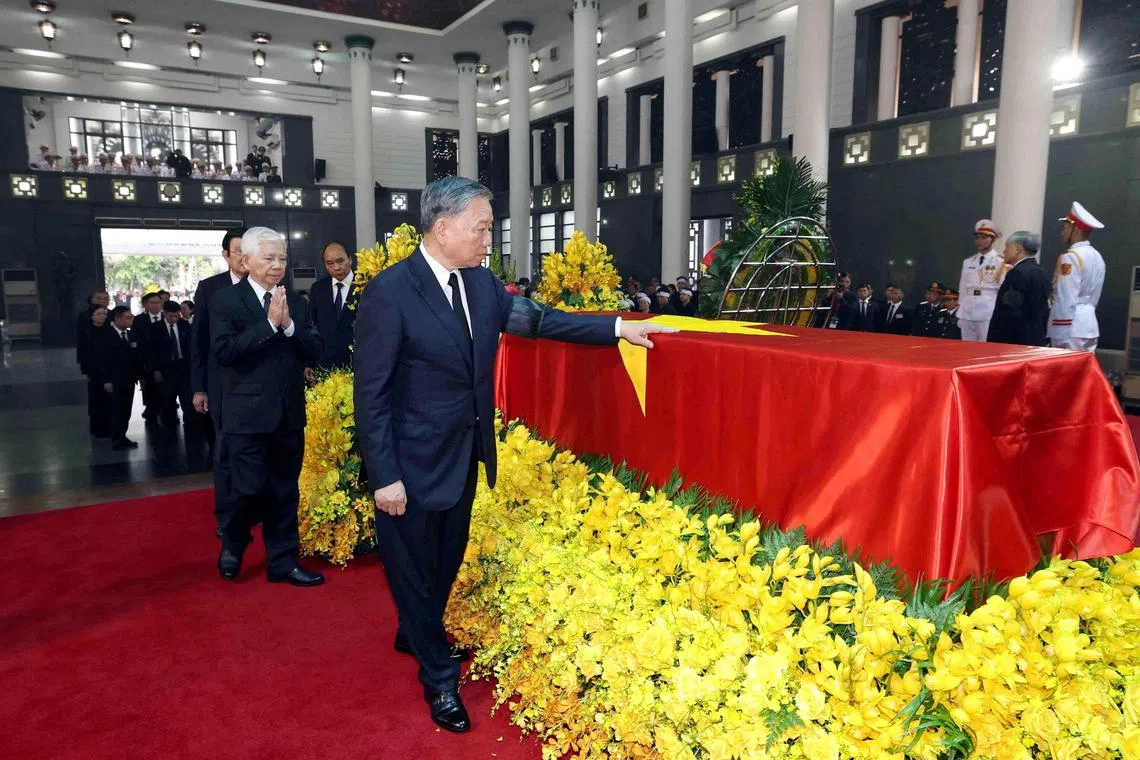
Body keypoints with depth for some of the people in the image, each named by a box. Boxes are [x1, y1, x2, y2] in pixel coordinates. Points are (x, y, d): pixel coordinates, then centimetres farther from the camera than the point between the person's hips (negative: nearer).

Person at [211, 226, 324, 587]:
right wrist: (269, 324, -19)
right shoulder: (225, 300, -3)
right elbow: (223, 351, -16)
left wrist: (289, 325, -14)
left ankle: (283, 561, 23)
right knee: (251, 490, -3)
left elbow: (315, 353, 1)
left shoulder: (297, 303, 8)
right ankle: (232, 543, 27)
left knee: (285, 492, 11)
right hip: (248, 414, -4)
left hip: (290, 413, 4)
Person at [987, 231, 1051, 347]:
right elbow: (1043, 310, 16)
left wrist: (993, 341, -15)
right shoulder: (1041, 273, 14)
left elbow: (1008, 313, -19)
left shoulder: (1018, 273, -14)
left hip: (1014, 342, -9)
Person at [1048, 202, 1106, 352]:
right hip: (1090, 324, 9)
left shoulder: (1069, 257, -13)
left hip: (1071, 327, -9)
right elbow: (1094, 296, 19)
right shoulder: (1097, 256, 15)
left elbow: (1066, 300, -17)